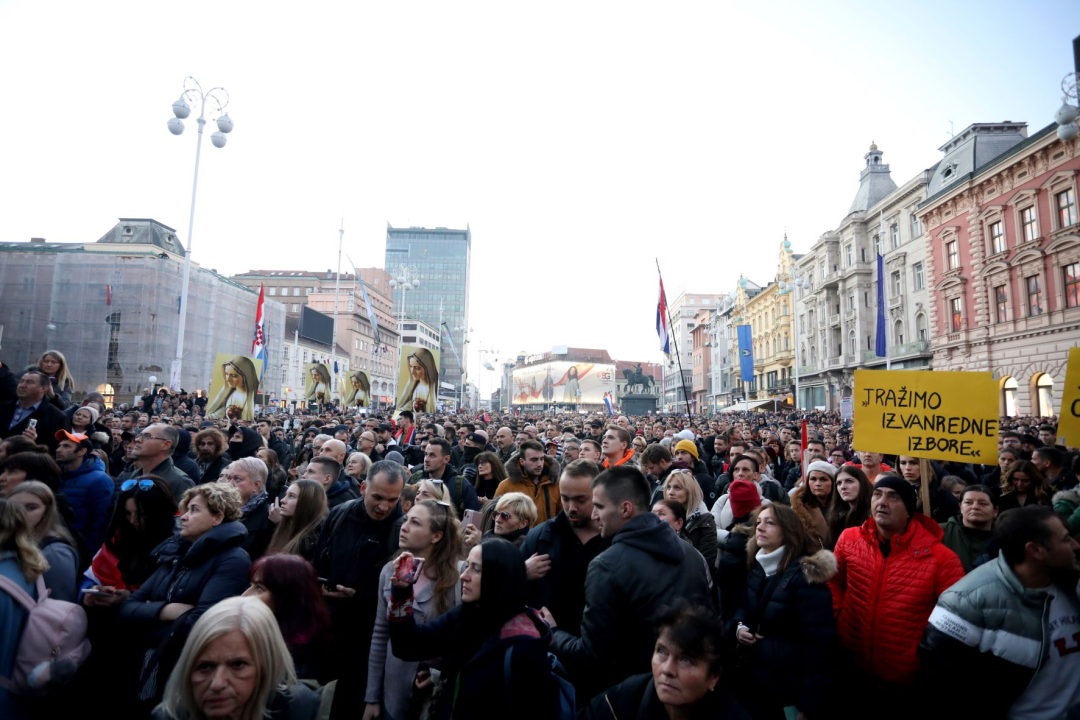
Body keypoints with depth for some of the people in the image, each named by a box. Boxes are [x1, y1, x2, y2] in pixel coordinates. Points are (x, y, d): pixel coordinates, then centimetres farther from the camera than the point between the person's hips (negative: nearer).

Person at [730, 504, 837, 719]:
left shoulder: (806, 576, -19)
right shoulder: (758, 567, 4)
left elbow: (818, 643, -21)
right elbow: (744, 605, 18)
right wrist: (739, 625, -6)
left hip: (789, 683, -7)